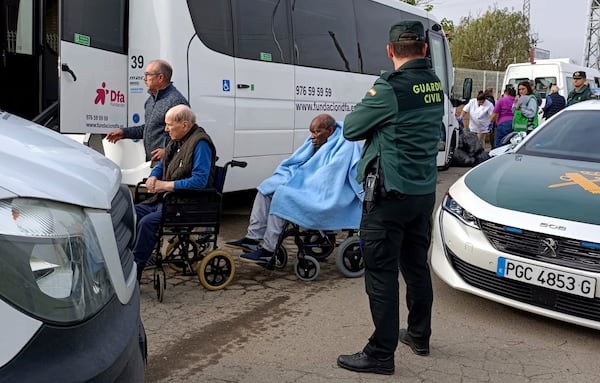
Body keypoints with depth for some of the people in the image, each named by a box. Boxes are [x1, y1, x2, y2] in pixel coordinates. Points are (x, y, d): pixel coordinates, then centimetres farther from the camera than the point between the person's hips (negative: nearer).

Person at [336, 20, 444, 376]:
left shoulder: (391, 87, -17)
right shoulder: (435, 84, 6)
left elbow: (350, 128, -8)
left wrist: (371, 116, 10)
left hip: (390, 193, -8)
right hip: (425, 191, 8)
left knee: (381, 272, -1)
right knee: (417, 265, 19)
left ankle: (381, 353, 6)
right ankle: (419, 334, 34)